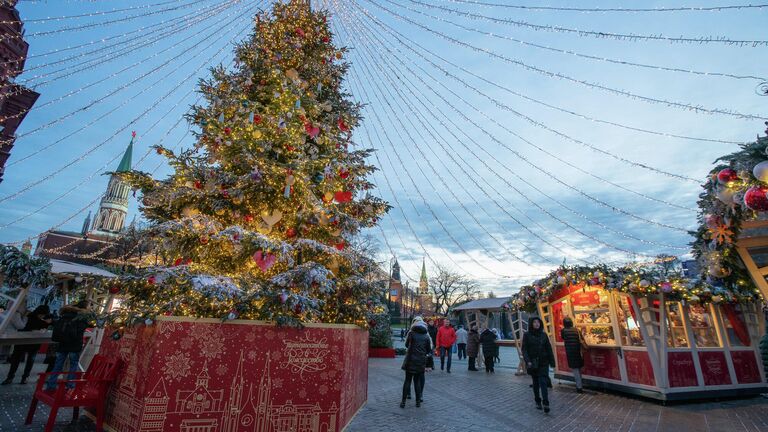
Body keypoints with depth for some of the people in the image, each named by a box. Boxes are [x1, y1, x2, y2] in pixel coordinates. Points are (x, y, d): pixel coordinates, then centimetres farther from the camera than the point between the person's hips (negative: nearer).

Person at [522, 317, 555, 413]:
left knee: (543, 382, -9)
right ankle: (538, 402, 21)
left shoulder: (544, 335, 4)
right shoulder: (527, 335, -3)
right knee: (535, 383, 9)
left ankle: (546, 403, -10)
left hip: (543, 363, 0)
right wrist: (527, 361, -17)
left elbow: (549, 349, 6)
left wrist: (552, 361, 3)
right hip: (533, 363, 0)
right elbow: (524, 349, -5)